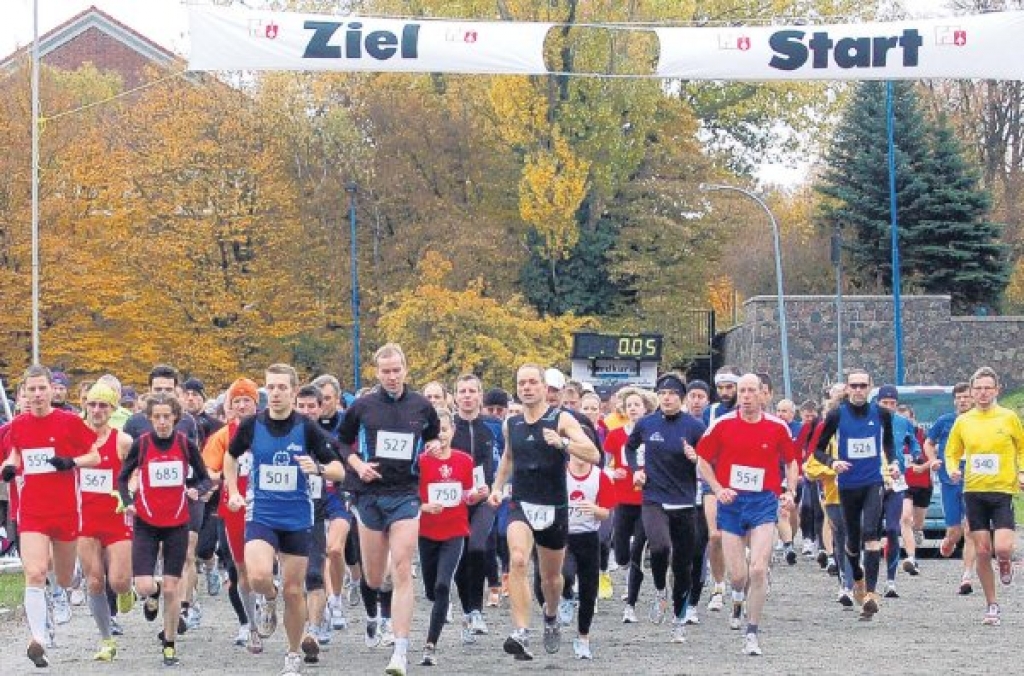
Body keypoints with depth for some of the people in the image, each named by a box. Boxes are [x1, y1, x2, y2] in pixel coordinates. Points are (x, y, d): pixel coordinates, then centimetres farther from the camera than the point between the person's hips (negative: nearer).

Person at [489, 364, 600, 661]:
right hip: (521, 505, 1)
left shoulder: (561, 419, -7)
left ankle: (551, 616, 48)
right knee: (517, 561, -25)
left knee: (551, 575, 15)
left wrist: (562, 443, -33)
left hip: (554, 508, -1)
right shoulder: (512, 424, 6)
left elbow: (593, 455, -18)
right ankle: (521, 634, -31)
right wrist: (497, 486, 14)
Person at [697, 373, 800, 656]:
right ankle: (738, 600, 38)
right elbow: (703, 460, 6)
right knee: (738, 574, 0)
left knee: (758, 569, -13)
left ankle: (752, 633, -1)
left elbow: (791, 461, 13)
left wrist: (789, 492, -1)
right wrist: (718, 489, -8)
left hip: (764, 503, -1)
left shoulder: (777, 427, 0)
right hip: (731, 502, 1)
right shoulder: (722, 425, -1)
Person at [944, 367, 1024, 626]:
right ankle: (992, 607, 13)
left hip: (1002, 491, -2)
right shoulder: (963, 422, 6)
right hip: (974, 492, 2)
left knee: (1002, 548, -17)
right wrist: (953, 469, -5)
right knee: (982, 552, 1)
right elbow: (952, 453, 16)